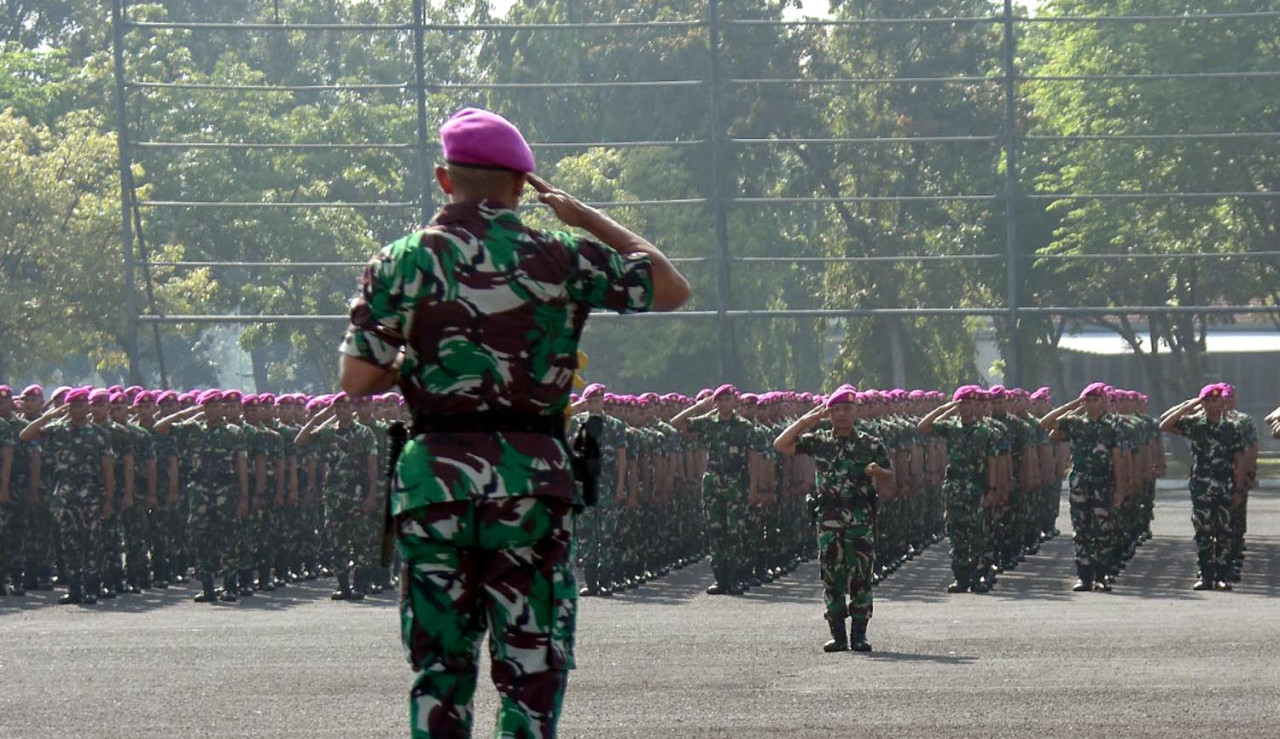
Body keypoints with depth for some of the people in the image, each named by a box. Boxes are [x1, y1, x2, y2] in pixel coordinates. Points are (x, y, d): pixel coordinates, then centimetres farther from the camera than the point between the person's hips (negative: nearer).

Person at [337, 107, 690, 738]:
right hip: (530, 477, -1)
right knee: (533, 662, 2)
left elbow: (356, 379, -1)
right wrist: (589, 219, 18)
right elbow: (672, 289, 13)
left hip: (433, 476, 1)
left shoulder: (400, 262, 2)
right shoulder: (561, 259, 1)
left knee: (439, 663, 8)